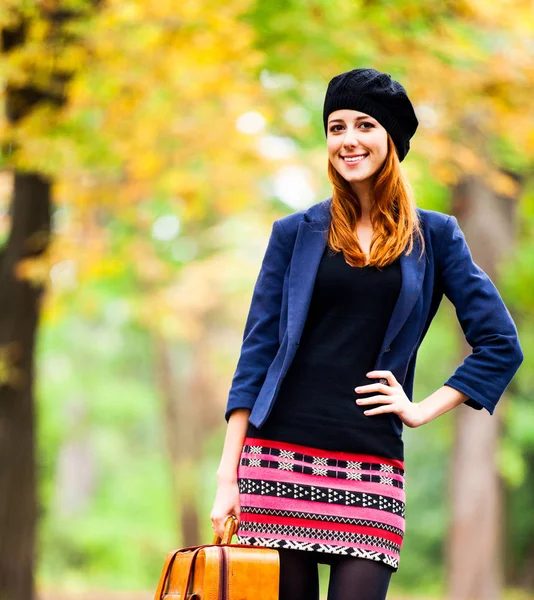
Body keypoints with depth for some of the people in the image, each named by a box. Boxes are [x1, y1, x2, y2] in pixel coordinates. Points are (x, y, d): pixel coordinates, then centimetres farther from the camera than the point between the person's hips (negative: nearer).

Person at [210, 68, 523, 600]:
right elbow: (258, 349, 6)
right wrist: (228, 475, 0)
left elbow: (501, 345, 10)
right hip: (281, 455, 0)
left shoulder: (434, 236, 9)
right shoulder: (296, 233, 9)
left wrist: (425, 409, 1)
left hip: (370, 464, 0)